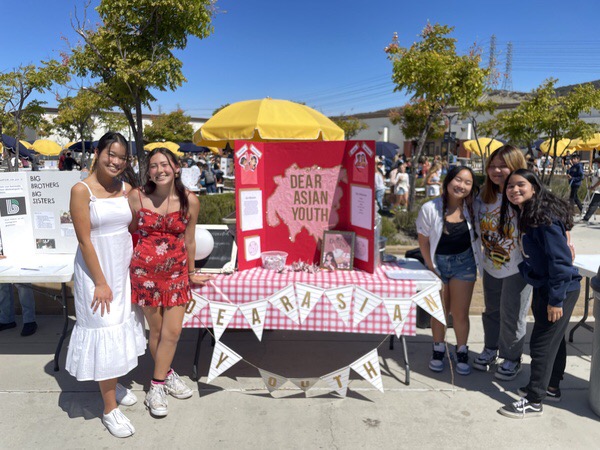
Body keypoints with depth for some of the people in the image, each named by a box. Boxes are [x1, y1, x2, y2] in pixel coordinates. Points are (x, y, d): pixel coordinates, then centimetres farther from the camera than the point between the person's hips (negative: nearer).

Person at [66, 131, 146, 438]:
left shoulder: (126, 189, 3)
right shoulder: (82, 190, -13)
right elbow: (84, 240, -15)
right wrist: (100, 282, -15)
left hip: (124, 267, 6)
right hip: (96, 268, -6)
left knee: (121, 324, 16)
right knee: (104, 331, 1)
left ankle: (113, 383, 39)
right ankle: (110, 408, 15)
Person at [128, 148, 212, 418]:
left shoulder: (190, 201, -5)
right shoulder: (137, 197, -7)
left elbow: (189, 241, 5)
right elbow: (129, 231, 6)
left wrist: (191, 273, 14)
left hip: (176, 271, 1)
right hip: (145, 270, -1)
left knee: (173, 331, 3)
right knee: (156, 330, 11)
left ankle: (157, 386, 23)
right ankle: (167, 375, 35)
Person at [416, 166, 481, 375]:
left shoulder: (472, 207, -10)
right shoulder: (430, 208, -16)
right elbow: (423, 241, -7)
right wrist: (432, 268, -8)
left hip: (464, 263, 1)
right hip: (438, 262, -1)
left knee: (460, 314, 7)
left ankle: (462, 351, 30)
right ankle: (438, 349, 36)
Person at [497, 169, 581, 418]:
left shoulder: (545, 218, -23)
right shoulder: (526, 216, 6)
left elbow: (561, 260, -24)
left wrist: (556, 300, -21)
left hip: (560, 289, -9)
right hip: (543, 287, 9)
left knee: (542, 344, -1)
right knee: (554, 339, 21)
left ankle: (534, 402, 12)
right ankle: (551, 387, 37)